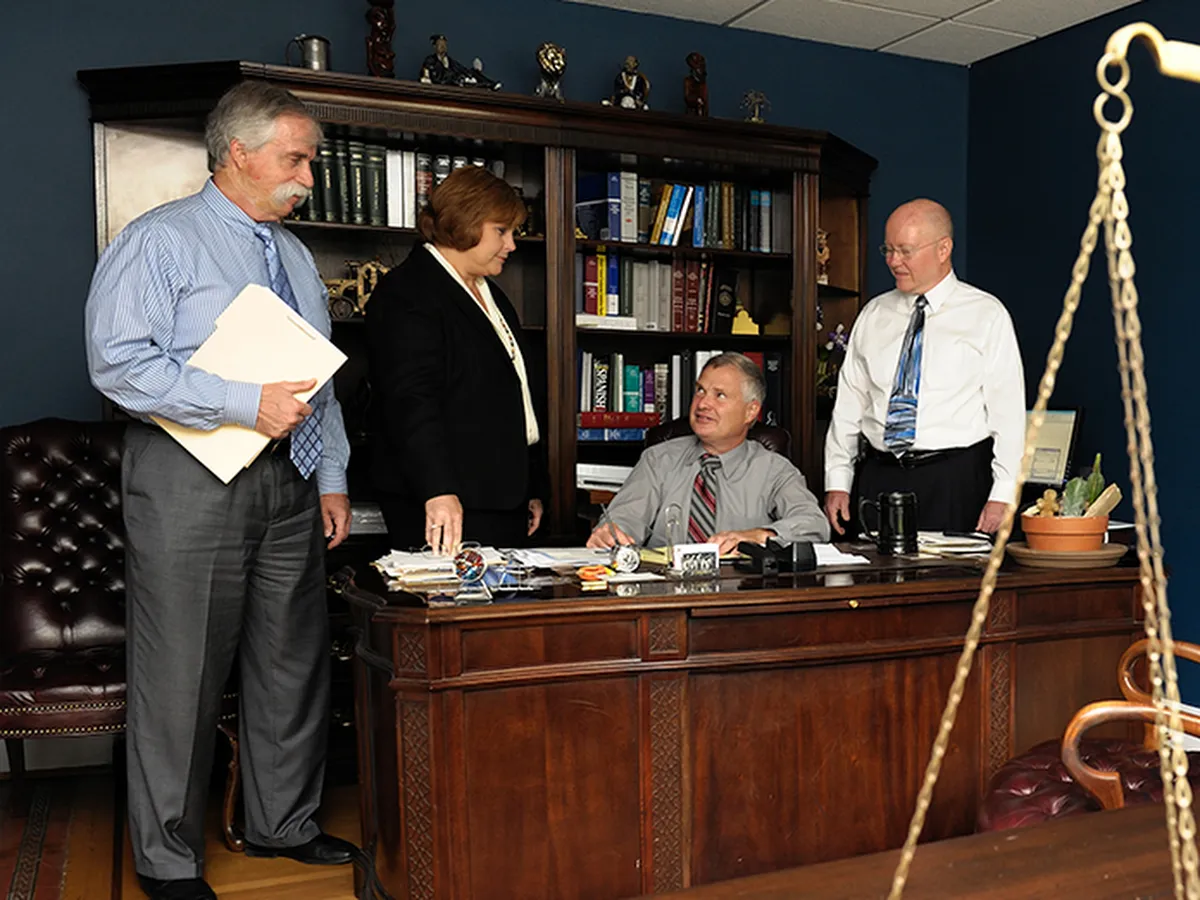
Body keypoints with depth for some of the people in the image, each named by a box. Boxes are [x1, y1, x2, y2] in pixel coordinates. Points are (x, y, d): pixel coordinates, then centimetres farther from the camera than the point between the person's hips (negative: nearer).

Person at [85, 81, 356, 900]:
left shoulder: (295, 256, 17)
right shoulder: (160, 241, -5)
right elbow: (120, 363, -17)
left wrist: (333, 478, 13)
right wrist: (246, 404, -21)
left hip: (289, 481, 7)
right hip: (191, 482, -7)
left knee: (293, 663, 13)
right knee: (181, 675, 1)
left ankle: (284, 824, 30)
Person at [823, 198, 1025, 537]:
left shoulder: (986, 315, 2)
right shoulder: (873, 316, 12)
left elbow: (1008, 411, -2)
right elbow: (848, 405, 12)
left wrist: (1001, 497, -9)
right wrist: (837, 483, 5)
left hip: (955, 483, -3)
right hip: (878, 477, 3)